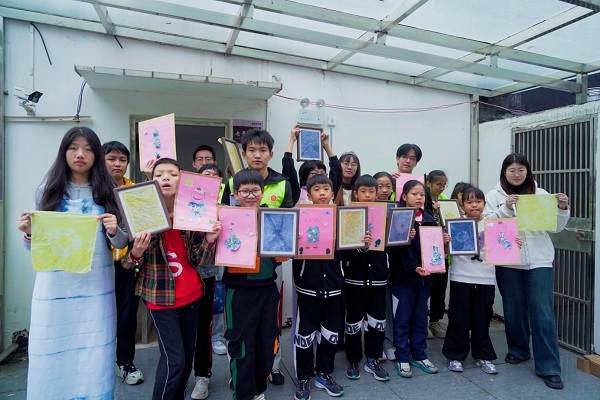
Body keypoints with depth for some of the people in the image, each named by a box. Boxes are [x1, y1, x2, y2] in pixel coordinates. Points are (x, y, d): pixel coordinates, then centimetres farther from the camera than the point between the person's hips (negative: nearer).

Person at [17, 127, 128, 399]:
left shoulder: (107, 192, 4)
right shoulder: (47, 191, 4)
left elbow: (121, 243, 4)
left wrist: (114, 232, -17)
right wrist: (28, 234, -13)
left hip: (96, 287, 0)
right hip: (55, 287, 0)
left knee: (94, 358, 7)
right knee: (51, 358, 7)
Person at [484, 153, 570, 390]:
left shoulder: (540, 194, 8)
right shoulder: (494, 196, 4)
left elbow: (556, 228, 9)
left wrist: (562, 209, -8)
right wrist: (505, 208, -17)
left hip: (539, 260, 0)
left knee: (543, 312, -2)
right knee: (513, 308, 11)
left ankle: (549, 368, 7)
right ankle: (518, 350, 33)